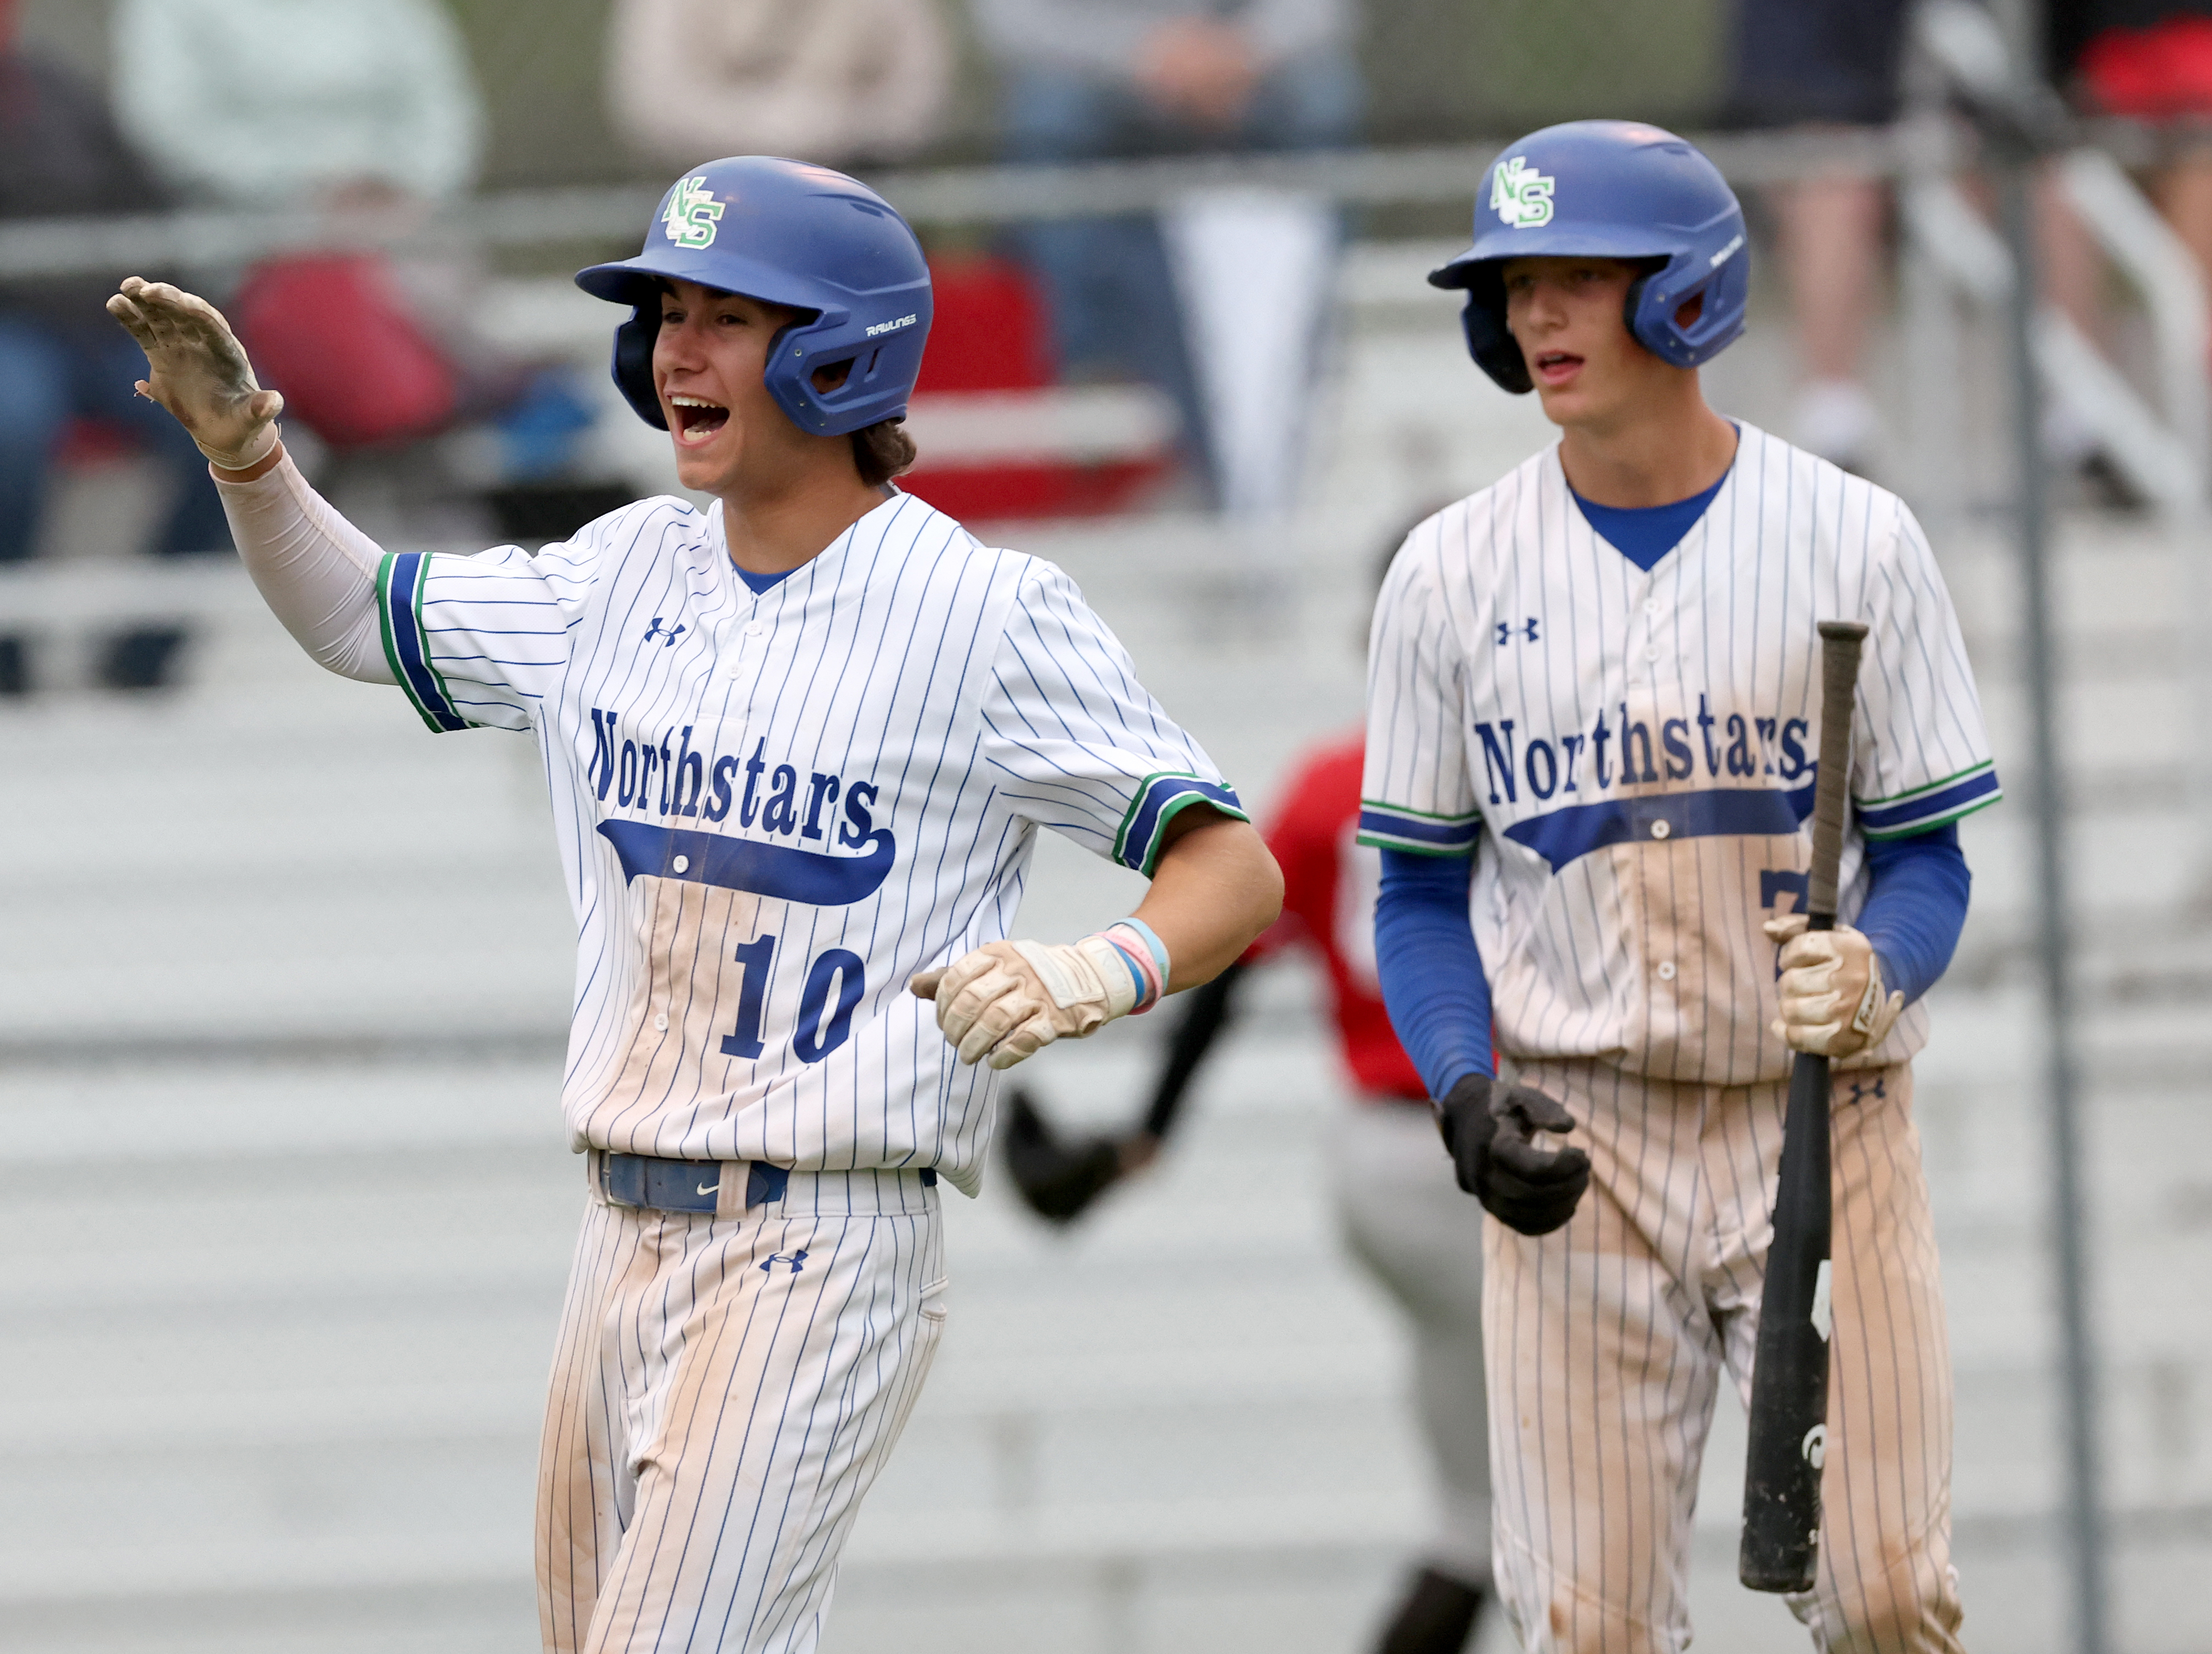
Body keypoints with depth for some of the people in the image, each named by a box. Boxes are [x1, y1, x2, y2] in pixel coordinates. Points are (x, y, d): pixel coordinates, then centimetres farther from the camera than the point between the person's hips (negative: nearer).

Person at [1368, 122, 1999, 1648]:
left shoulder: (1857, 541, -1)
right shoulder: (1452, 575, 3)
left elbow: (1928, 862, 1)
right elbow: (1422, 894, 9)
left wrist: (1875, 977, -21)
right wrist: (1466, 1095, -9)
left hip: (1825, 1123, -1)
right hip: (1577, 1136, 1)